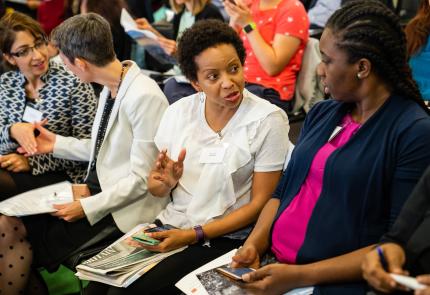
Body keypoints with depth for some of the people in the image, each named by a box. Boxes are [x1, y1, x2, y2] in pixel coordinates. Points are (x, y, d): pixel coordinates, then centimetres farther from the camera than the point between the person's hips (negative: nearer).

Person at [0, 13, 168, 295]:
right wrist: (58, 144, 15)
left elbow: (141, 179, -20)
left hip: (125, 205, -8)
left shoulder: (144, 97, -23)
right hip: (98, 186, 8)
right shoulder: (111, 89, 4)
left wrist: (88, 207, -19)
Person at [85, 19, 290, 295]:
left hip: (224, 238, -4)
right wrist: (166, 182, -15)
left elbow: (260, 203, -10)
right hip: (171, 223, 4)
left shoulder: (268, 120, -11)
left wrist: (194, 235, -16)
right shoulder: (178, 112, 1)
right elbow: (155, 188, 9)